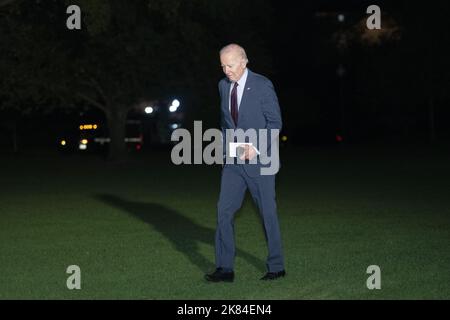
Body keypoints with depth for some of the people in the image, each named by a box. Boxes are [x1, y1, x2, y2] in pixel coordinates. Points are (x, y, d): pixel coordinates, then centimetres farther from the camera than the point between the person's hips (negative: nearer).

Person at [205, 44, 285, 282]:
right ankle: (225, 269, 3)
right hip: (233, 159, 5)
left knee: (268, 212, 3)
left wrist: (255, 147, -19)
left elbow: (275, 122, -9)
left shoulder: (262, 85, -10)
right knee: (224, 211, -2)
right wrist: (227, 144, 5)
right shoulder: (223, 85, 8)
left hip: (259, 158, -5)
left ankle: (276, 267, 16)